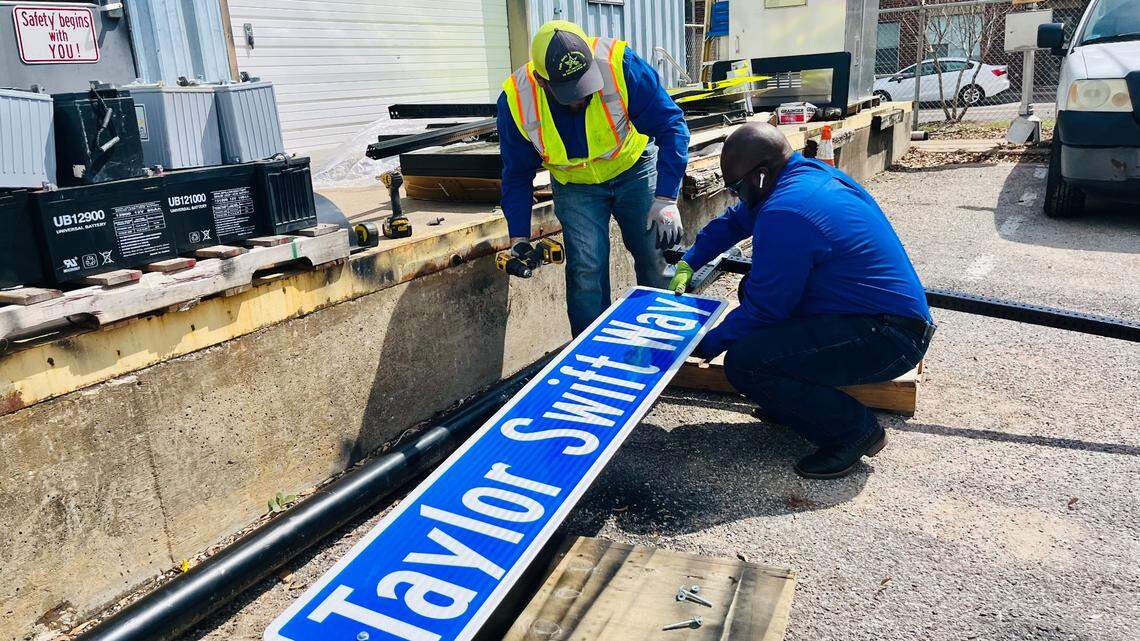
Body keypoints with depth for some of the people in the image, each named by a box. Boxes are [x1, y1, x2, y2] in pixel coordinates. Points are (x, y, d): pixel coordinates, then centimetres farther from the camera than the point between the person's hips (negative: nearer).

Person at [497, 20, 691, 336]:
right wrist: (519, 237, -14)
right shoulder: (516, 100, -24)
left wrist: (666, 198, -31)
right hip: (575, 186, 1)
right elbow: (517, 176, -8)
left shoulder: (620, 64, -31)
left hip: (634, 168, 0)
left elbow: (671, 126, -24)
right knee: (586, 272, -11)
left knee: (656, 260, -1)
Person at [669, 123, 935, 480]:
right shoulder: (809, 173, 8)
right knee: (753, 287, 18)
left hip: (887, 340, -11)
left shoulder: (784, 215, -23)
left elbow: (762, 310, -16)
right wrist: (688, 264, 22)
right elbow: (734, 220, 23)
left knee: (743, 362, -23)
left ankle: (853, 430, -4)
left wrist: (707, 346, -3)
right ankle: (794, 402, 22)